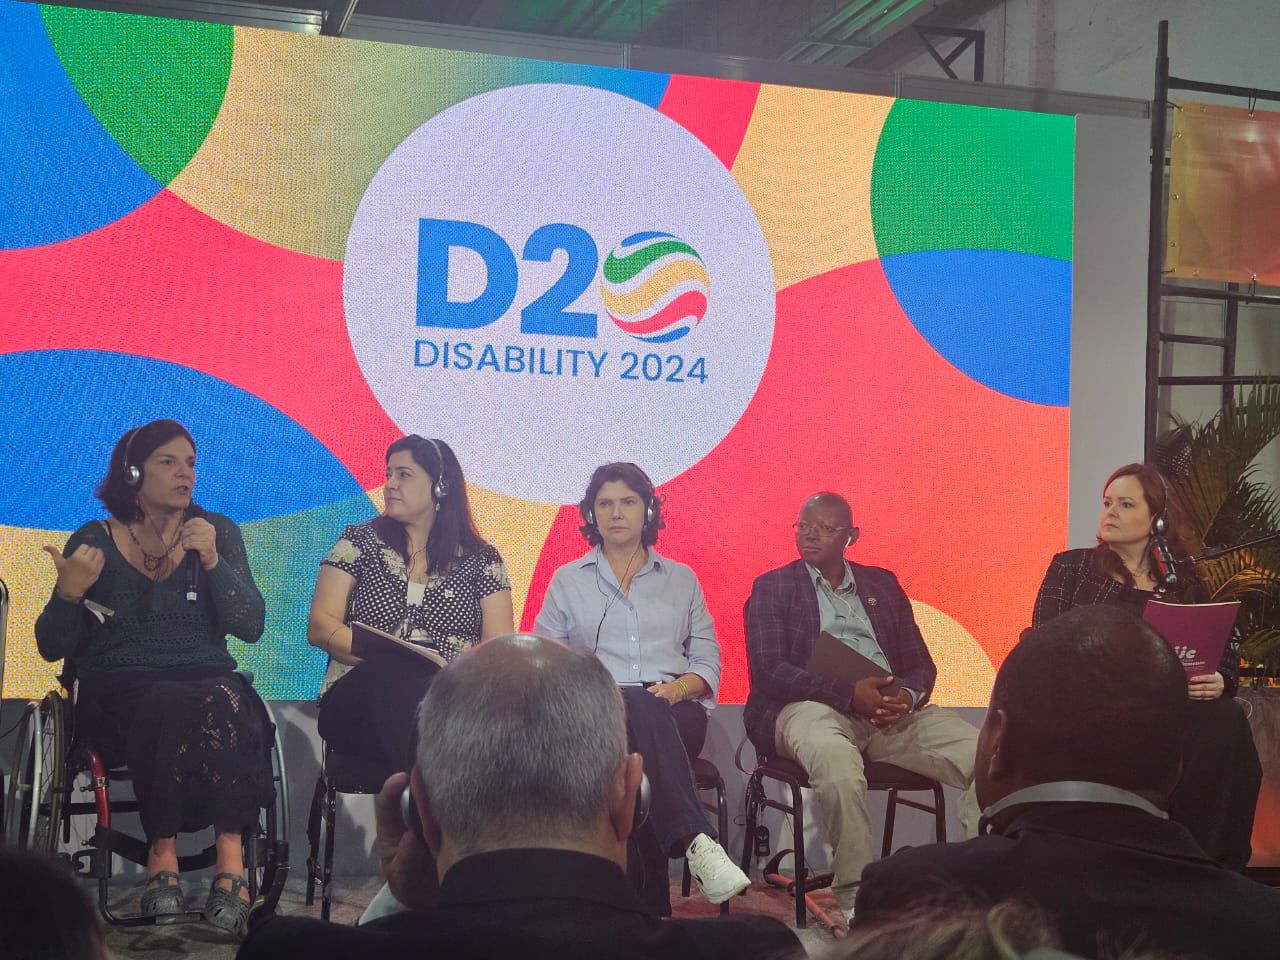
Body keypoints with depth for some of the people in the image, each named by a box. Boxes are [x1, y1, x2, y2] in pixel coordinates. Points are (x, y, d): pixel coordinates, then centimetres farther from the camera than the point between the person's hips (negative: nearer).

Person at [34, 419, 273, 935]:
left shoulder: (218, 532, 11)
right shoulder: (95, 541, 8)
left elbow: (250, 627, 1)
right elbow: (52, 647, 7)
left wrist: (212, 561, -12)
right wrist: (69, 593, -13)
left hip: (208, 677, 1)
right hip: (118, 691, -1)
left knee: (223, 703, -35)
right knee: (170, 704, -36)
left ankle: (230, 852, -30)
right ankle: (163, 850, -24)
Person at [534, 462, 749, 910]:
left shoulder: (681, 579, 23)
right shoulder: (567, 580, 20)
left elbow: (708, 661, 16)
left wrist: (677, 688, -8)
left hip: (676, 714, 1)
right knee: (642, 708, -39)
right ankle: (695, 842, -56)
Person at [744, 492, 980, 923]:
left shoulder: (882, 584, 23)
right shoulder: (772, 588, 13)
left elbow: (921, 664, 19)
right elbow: (768, 671, -2)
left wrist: (908, 696, -7)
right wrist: (849, 693, -16)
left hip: (892, 710, 4)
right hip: (813, 707, -3)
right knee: (836, 758, -41)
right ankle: (855, 899, -31)